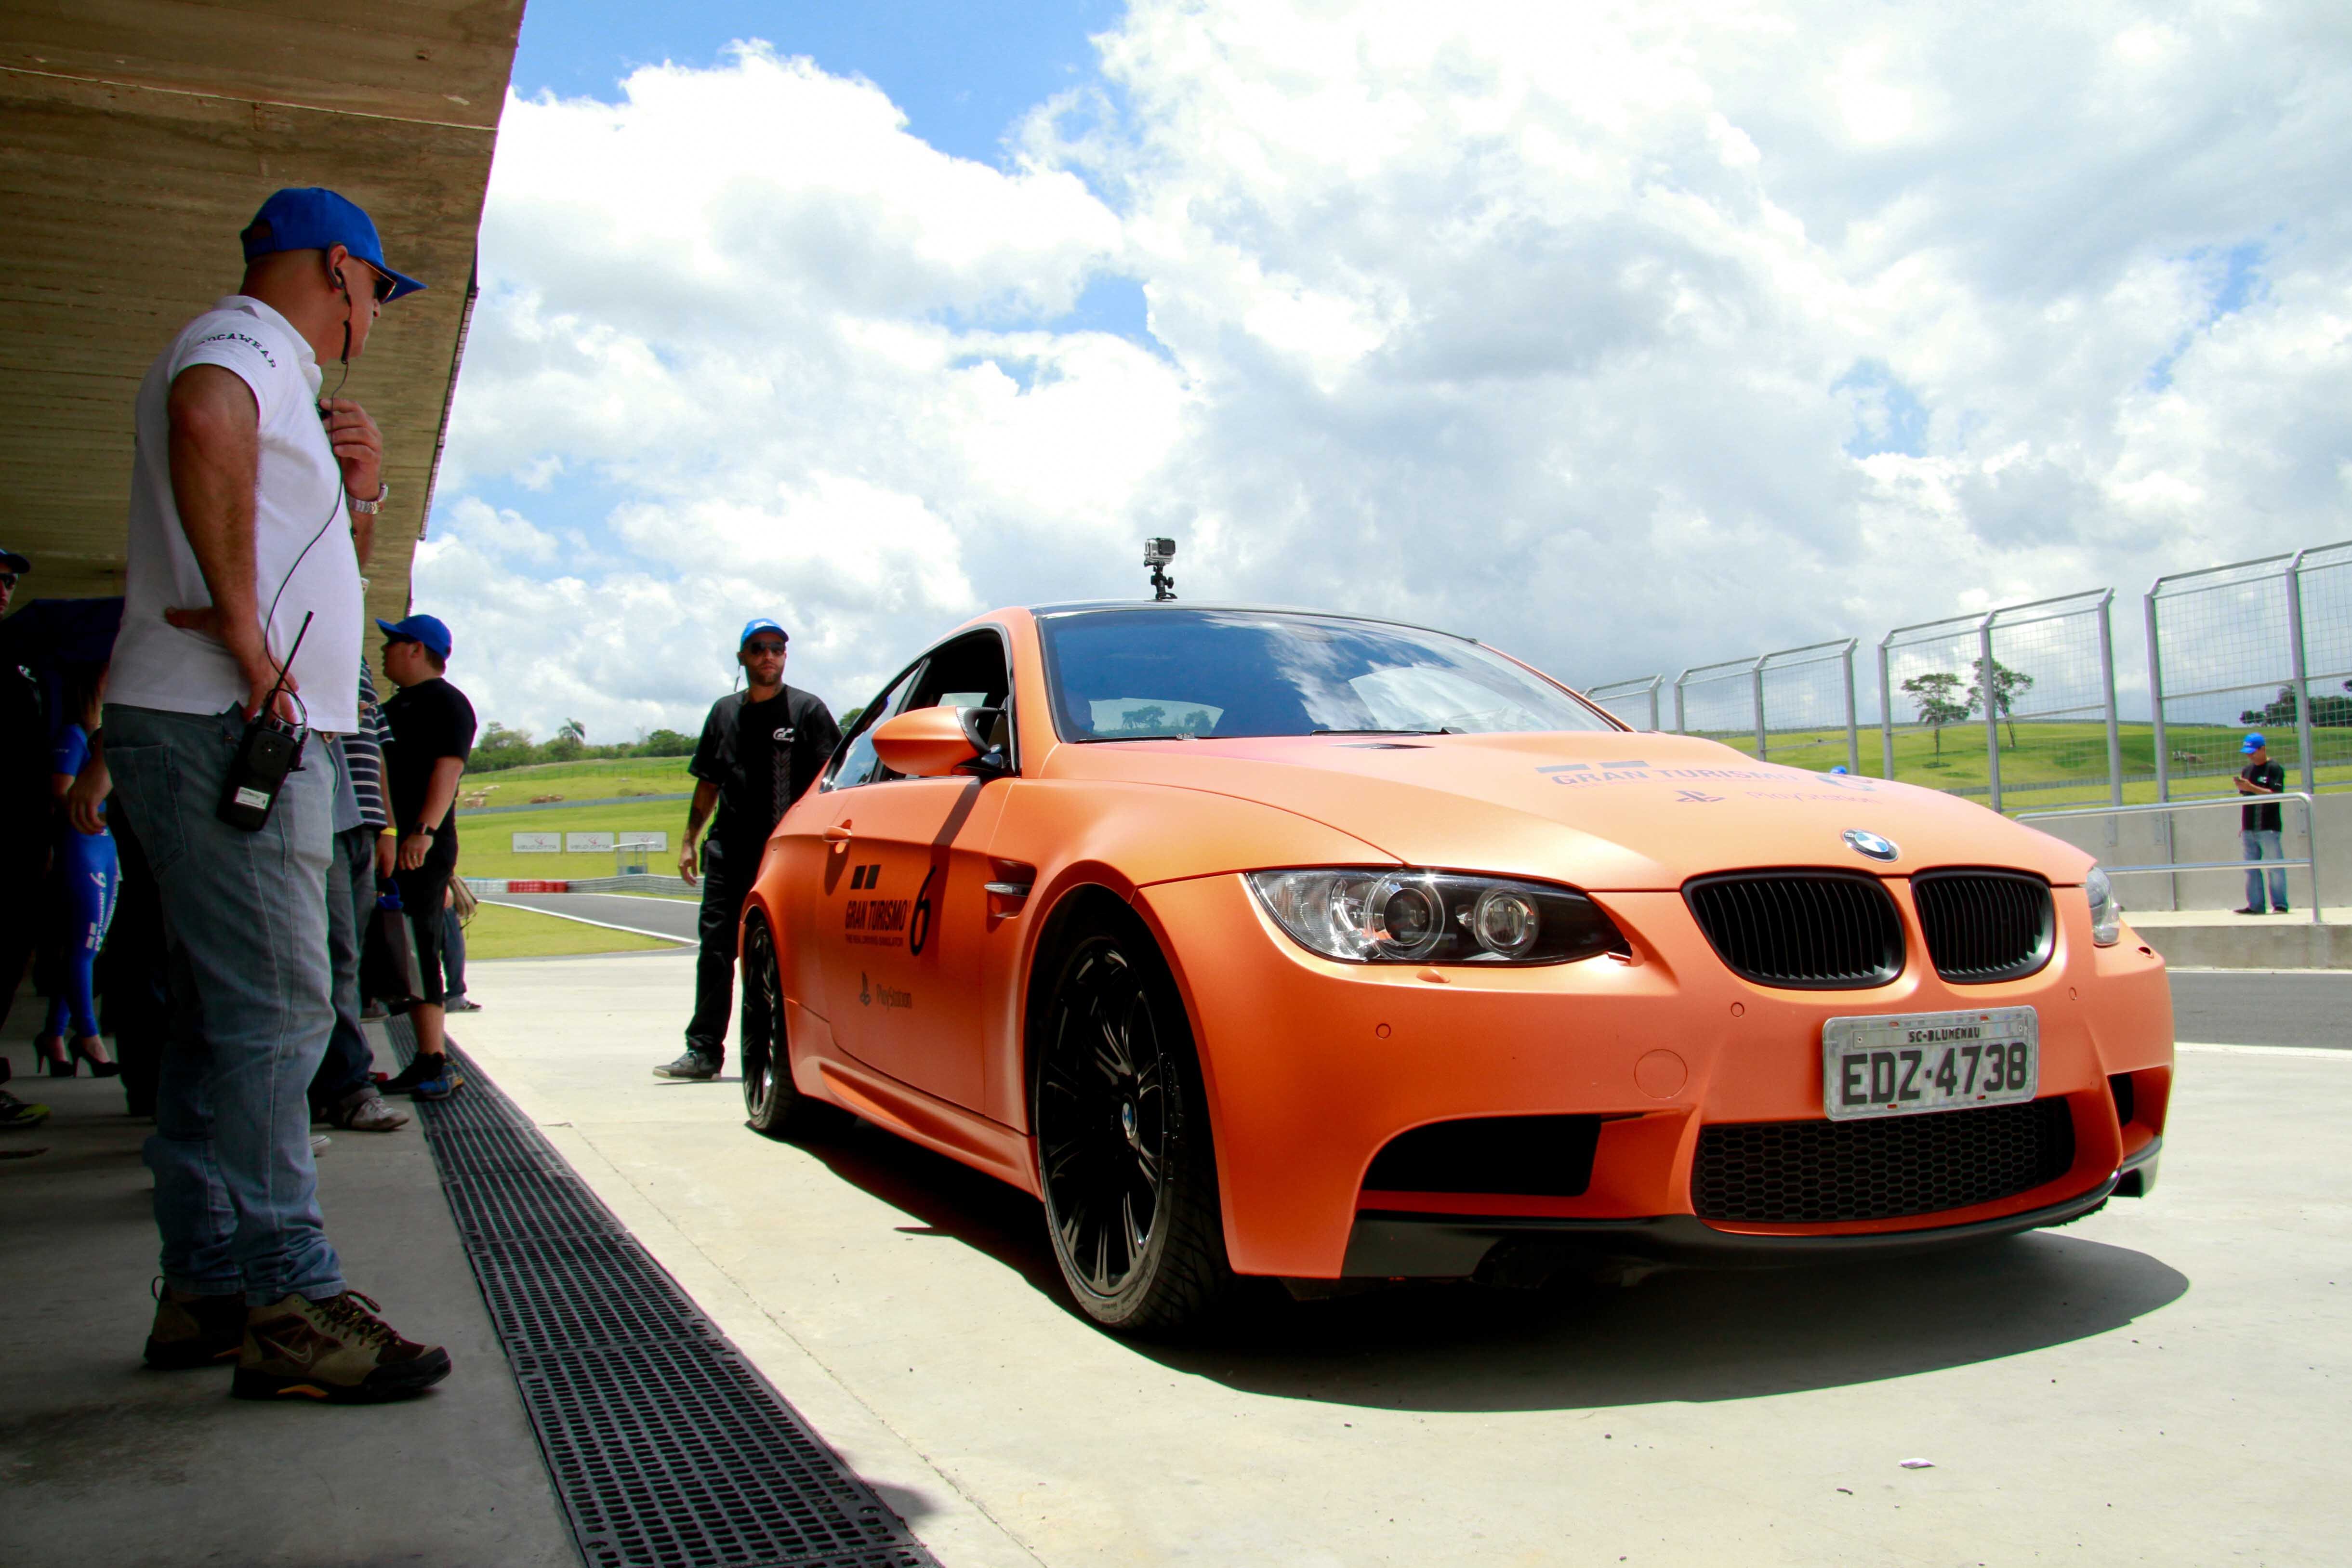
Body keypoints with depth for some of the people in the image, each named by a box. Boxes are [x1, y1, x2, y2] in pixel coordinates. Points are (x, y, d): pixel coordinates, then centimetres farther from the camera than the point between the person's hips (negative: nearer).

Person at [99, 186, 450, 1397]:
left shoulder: (276, 374, 26)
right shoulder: (245, 341, -5)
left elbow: (319, 558, 32)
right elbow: (205, 420, -32)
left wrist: (358, 489, 12)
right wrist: (242, 624, -29)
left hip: (251, 730, 11)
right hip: (220, 722, -11)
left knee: (225, 1018, 11)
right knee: (273, 1011, -13)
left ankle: (206, 1292, 17)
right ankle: (289, 1304, -11)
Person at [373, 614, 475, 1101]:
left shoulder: (446, 702, -5)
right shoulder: (395, 705, 24)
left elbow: (448, 769, -17)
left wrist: (424, 831, -28)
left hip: (424, 850, -9)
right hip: (392, 847, 9)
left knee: (417, 953, -12)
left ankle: (435, 1065, -12)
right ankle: (429, 1063, 12)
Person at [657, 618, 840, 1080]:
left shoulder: (807, 710, 3)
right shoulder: (725, 712, 16)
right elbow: (708, 783, 21)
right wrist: (690, 839, 16)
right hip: (730, 847, 4)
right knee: (716, 945, 3)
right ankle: (703, 1050, 8)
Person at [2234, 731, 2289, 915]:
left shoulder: (2274, 769, -4)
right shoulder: (2247, 770, 15)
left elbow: (2276, 795, -15)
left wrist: (2251, 788, -24)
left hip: (2269, 828, -7)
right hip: (2249, 829, 7)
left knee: (2276, 867, -3)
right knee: (2251, 868, 5)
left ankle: (2280, 904, 1)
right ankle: (2256, 905, 7)